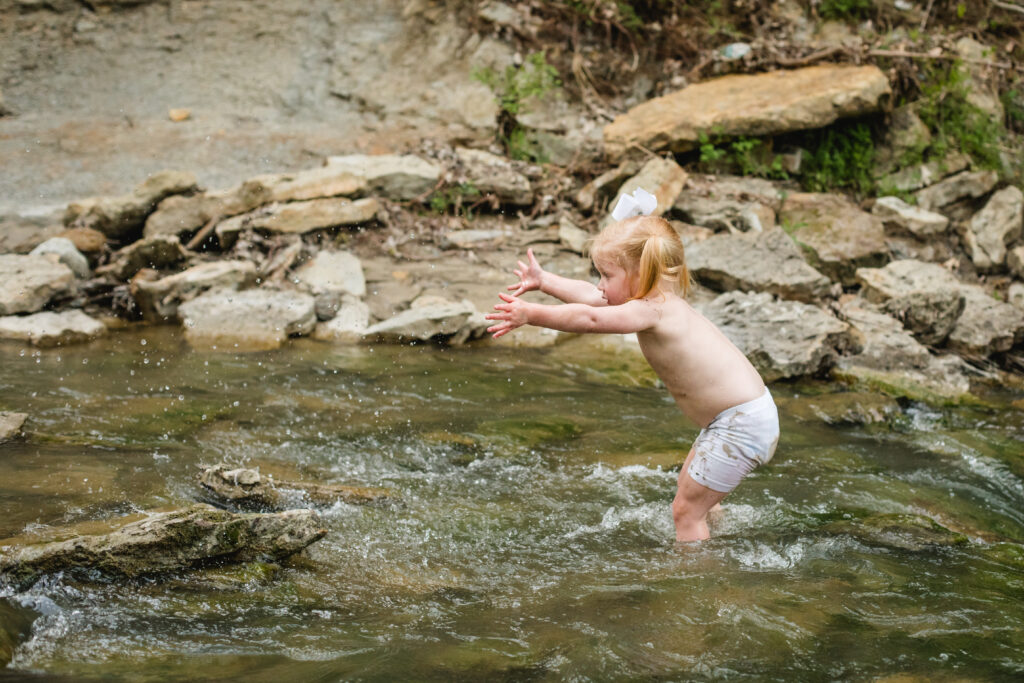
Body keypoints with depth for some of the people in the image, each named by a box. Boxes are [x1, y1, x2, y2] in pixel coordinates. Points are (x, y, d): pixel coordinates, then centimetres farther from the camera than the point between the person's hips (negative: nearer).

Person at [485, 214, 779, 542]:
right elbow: (591, 298, 16)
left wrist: (531, 314, -32)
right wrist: (544, 280, 22)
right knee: (689, 484, 30)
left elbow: (589, 318, -33)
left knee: (686, 509, -2)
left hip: (742, 424, -11)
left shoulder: (651, 311, -21)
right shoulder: (661, 302, 8)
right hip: (735, 415, 11)